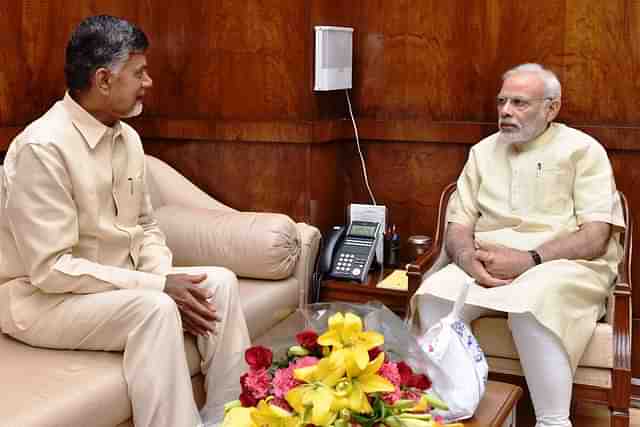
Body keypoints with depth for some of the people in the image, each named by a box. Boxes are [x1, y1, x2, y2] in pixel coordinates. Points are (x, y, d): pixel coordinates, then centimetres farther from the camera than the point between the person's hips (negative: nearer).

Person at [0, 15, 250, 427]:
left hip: (117, 286, 8)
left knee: (219, 282, -10)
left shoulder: (128, 138, 4)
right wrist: (157, 286, -24)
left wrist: (165, 276, -9)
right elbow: (51, 269, -25)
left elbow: (145, 226, 12)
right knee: (154, 308, -32)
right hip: (44, 298, -8)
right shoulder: (42, 147, -22)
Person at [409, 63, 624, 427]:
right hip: (488, 266, 4)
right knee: (434, 294, -26)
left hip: (566, 265, -4)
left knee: (531, 303, -38)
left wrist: (529, 260, -21)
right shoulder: (483, 151, 15)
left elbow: (595, 237, -8)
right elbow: (458, 226, 11)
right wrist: (469, 257, -14)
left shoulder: (583, 150, 2)